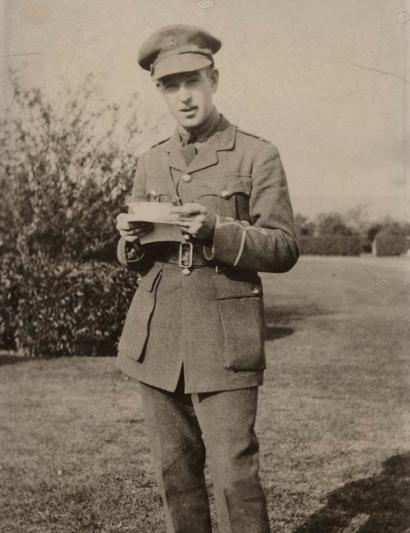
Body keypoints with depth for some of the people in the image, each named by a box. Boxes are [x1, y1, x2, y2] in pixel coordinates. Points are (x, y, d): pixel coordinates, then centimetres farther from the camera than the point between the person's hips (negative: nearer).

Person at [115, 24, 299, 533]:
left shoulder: (257, 155, -1)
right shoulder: (150, 162, 13)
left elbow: (284, 248, -4)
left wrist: (216, 231, -20)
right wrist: (131, 238, -7)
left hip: (224, 339, -4)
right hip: (156, 338, 5)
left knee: (235, 475, -5)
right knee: (175, 473, 11)